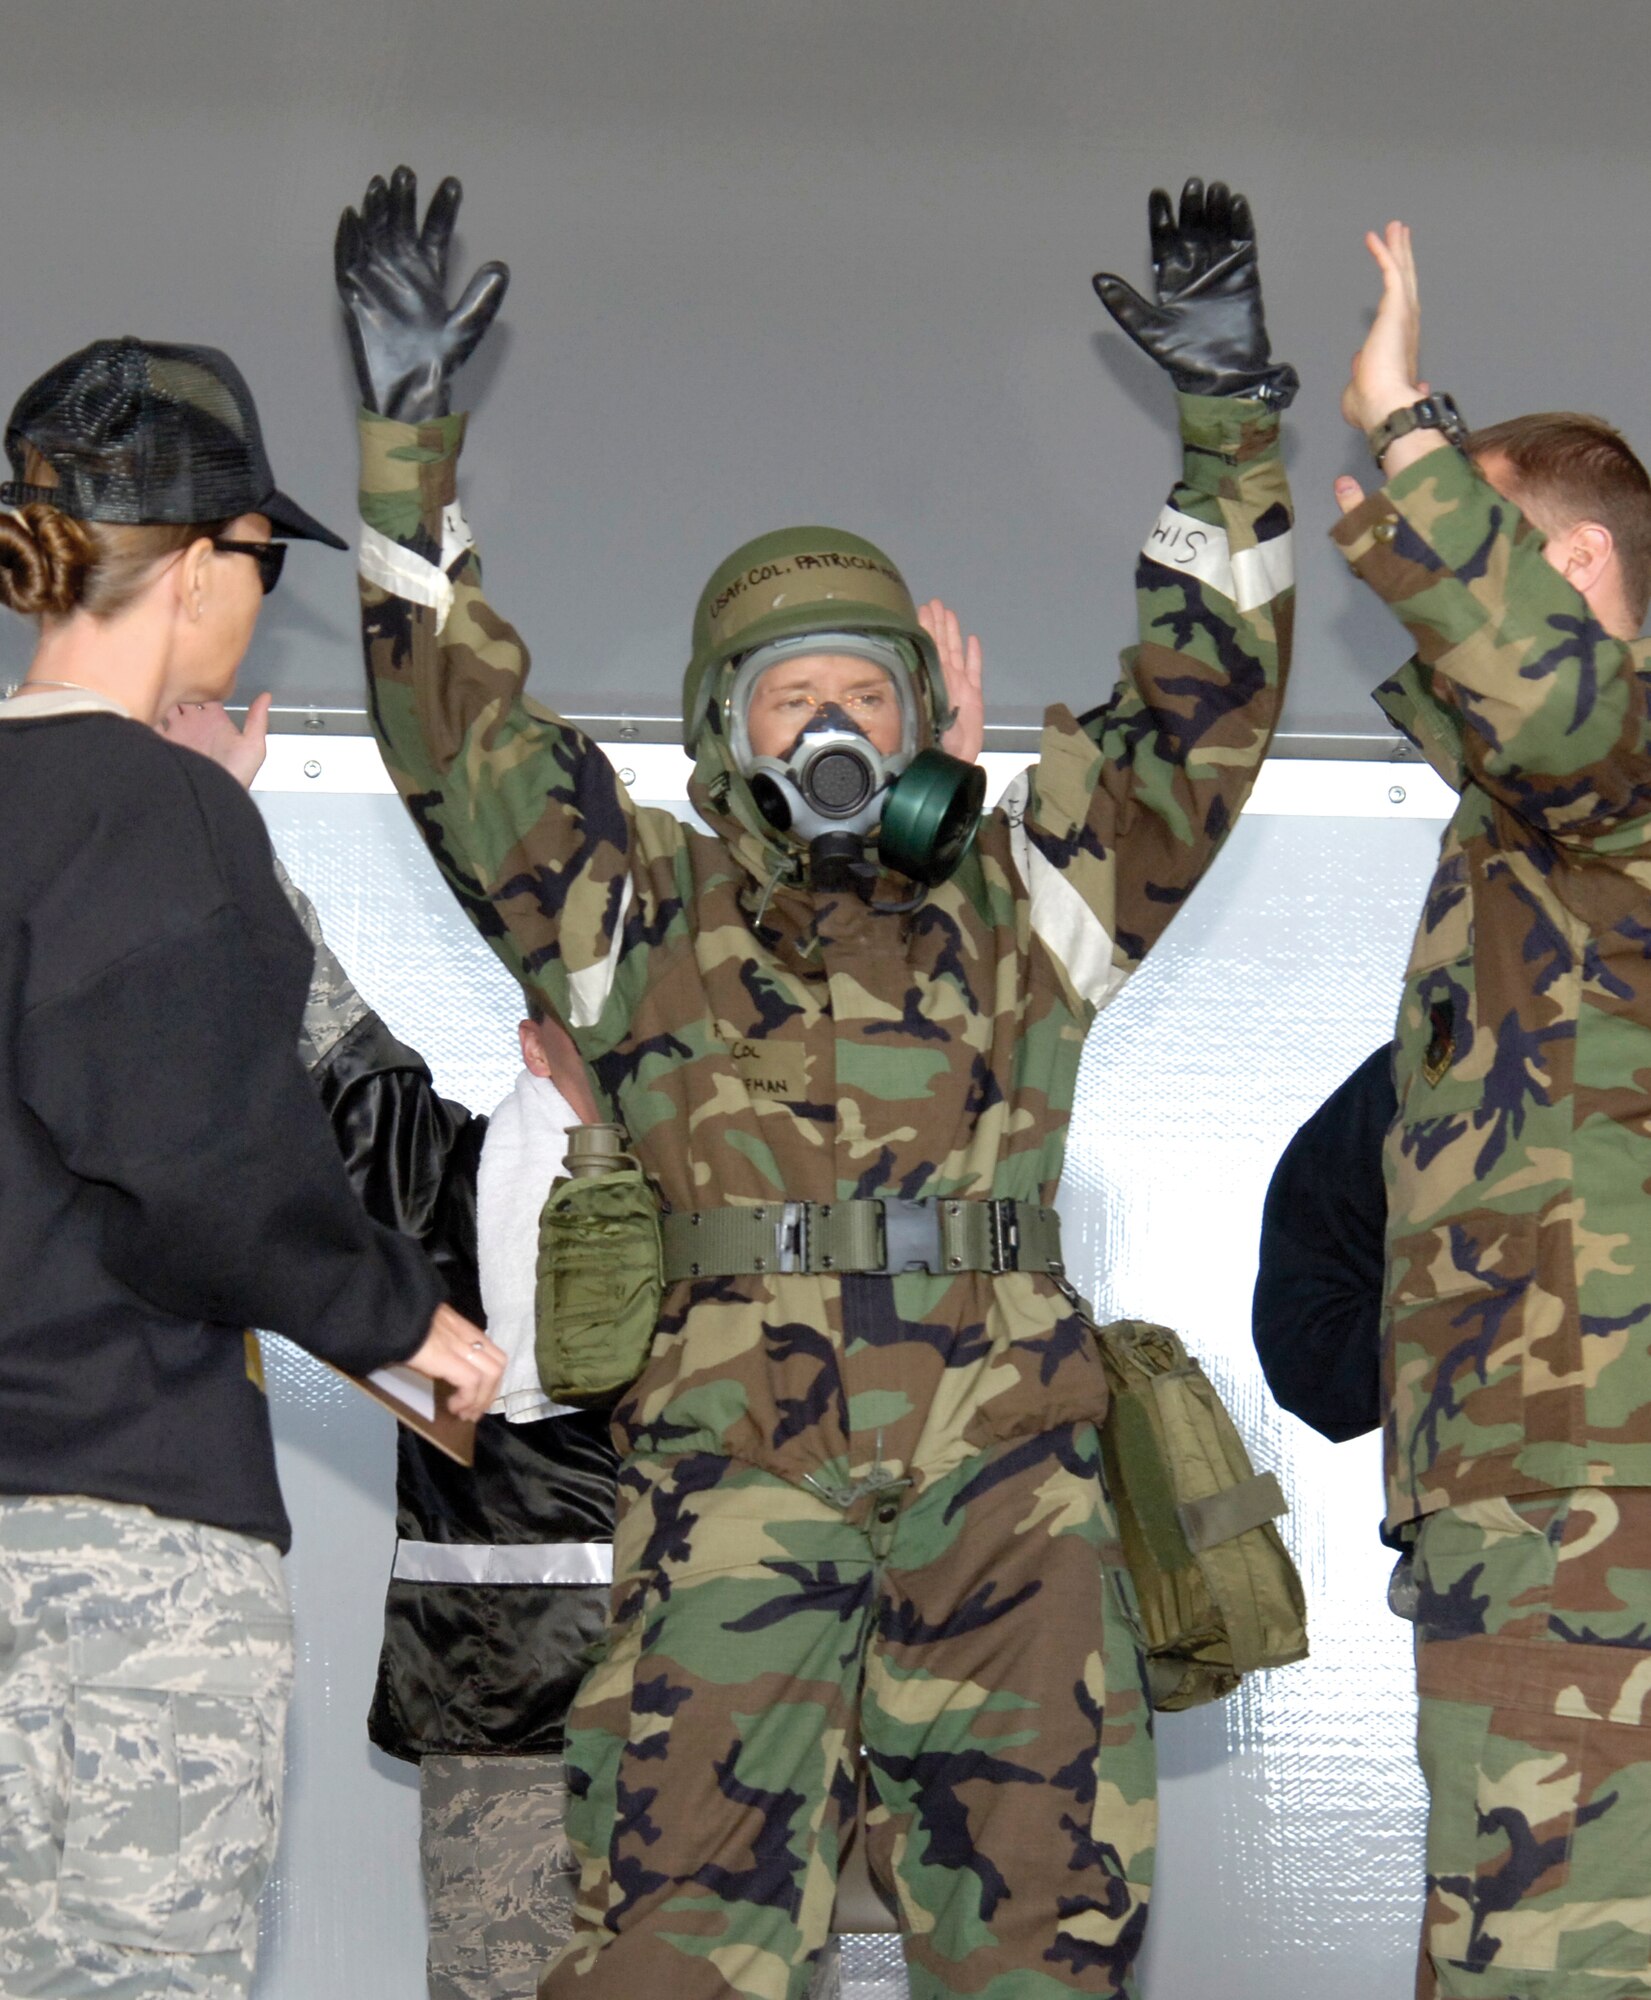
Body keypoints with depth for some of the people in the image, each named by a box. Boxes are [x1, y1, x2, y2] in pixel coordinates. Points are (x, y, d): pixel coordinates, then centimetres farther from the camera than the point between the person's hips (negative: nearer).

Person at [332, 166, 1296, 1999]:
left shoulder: (1022, 901, 20)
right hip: (734, 1450, -2)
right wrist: (407, 441, 4)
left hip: (1007, 1465, 2)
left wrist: (1228, 433, 6)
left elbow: (1200, 711, 15)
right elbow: (460, 733, 10)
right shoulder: (646, 914, 17)